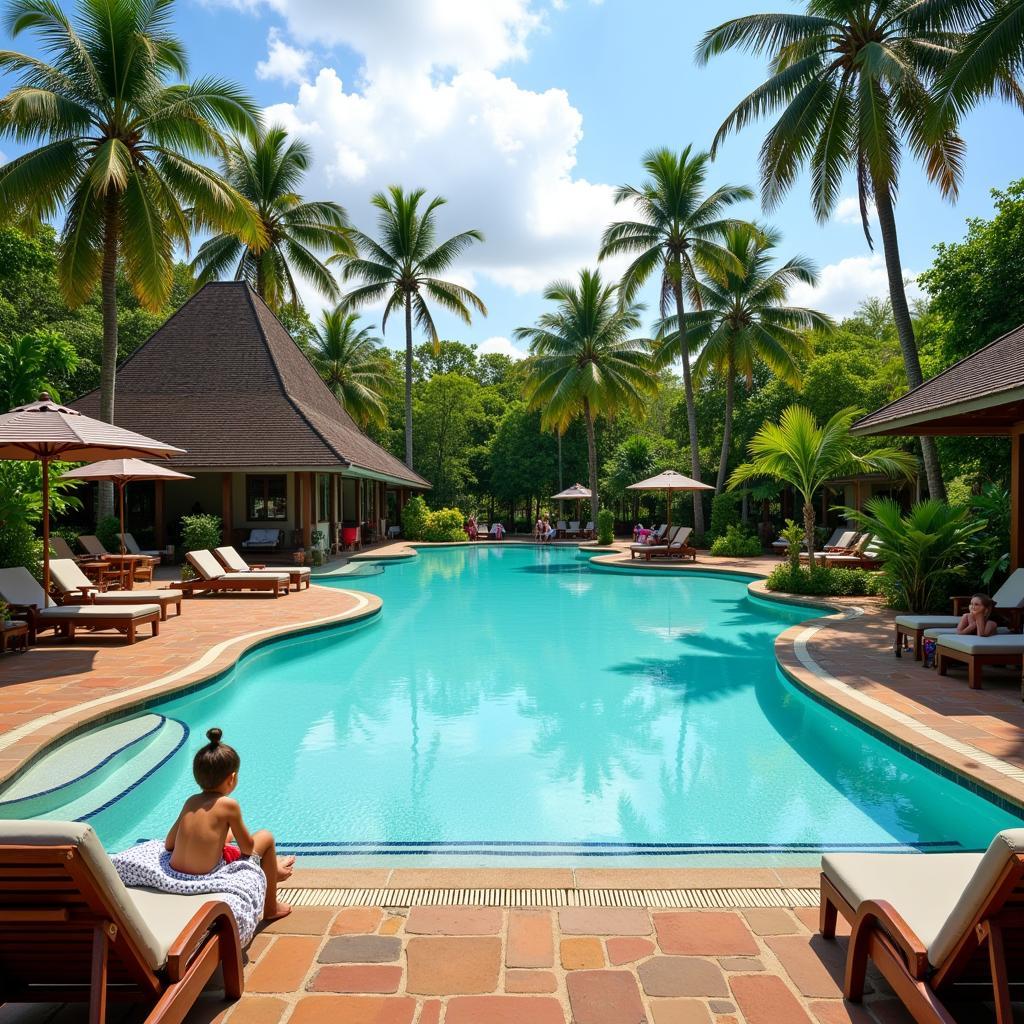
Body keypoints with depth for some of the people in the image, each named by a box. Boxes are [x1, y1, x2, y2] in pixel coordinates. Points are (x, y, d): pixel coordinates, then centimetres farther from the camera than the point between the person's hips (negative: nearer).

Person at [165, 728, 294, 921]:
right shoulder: (228, 804, -14)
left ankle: (271, 869, 54)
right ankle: (271, 907, 22)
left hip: (175, 873, 7)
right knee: (266, 837, 11)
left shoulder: (190, 801, 3)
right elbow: (248, 848, -6)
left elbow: (168, 844, 7)